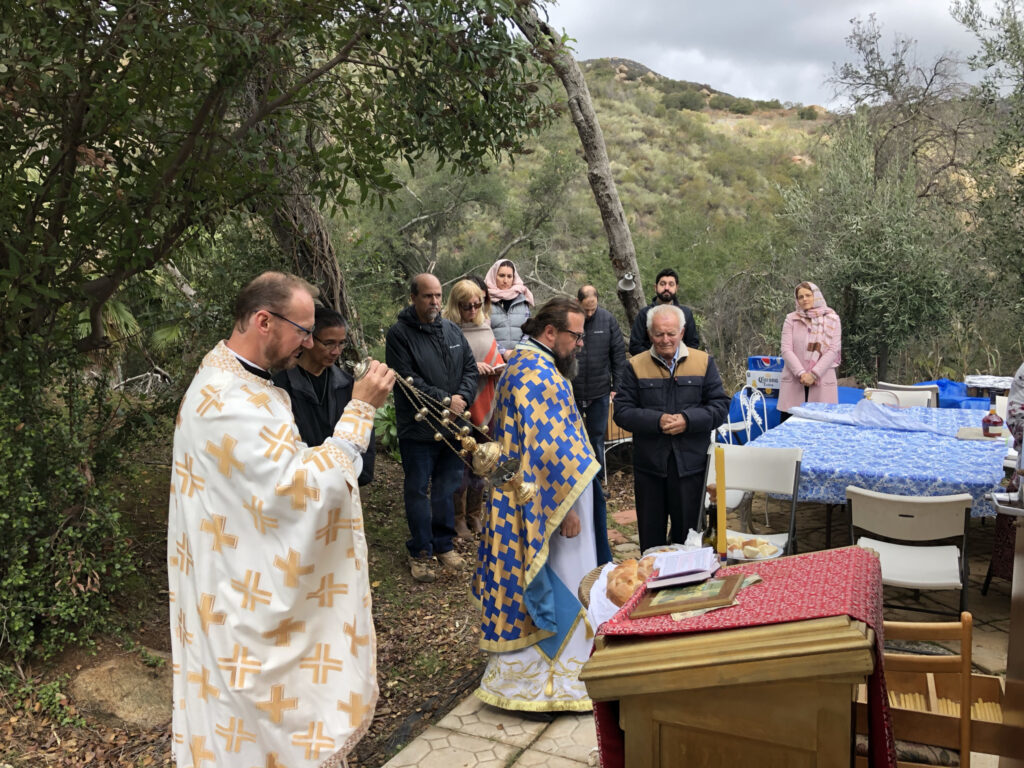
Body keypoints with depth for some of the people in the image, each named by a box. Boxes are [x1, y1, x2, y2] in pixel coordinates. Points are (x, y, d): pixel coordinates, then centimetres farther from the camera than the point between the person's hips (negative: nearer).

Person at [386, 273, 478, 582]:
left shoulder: (452, 330, 7)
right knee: (418, 490, 6)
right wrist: (444, 400, -18)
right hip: (418, 429, -5)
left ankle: (443, 544, 30)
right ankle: (420, 551, 19)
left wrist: (462, 398, -10)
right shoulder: (399, 334, -10)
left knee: (447, 489, 15)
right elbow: (407, 380, -18)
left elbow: (470, 368, 7)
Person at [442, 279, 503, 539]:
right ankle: (458, 518, 15)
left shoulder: (485, 327, 9)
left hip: (484, 405, 5)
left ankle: (475, 513, 28)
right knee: (460, 462, 1)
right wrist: (471, 366, -20)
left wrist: (500, 367, -3)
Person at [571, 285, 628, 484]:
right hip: (570, 393, -2)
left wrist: (617, 386, 1)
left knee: (597, 437, 13)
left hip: (600, 393, 2)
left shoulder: (607, 319, -2)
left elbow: (619, 354, 3)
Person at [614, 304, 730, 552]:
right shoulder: (636, 366, 2)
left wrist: (688, 420, -16)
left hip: (690, 463, 0)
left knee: (687, 533, 11)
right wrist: (656, 421, -19)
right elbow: (622, 412, -3)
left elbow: (720, 406, 0)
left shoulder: (704, 362, 4)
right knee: (650, 536, 11)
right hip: (649, 465, 0)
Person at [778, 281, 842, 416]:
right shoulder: (791, 319, 7)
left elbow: (833, 350, -1)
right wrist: (801, 373, -13)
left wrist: (814, 374, -11)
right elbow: (786, 350, 0)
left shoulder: (832, 319, 7)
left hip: (822, 381, 0)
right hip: (794, 382, 0)